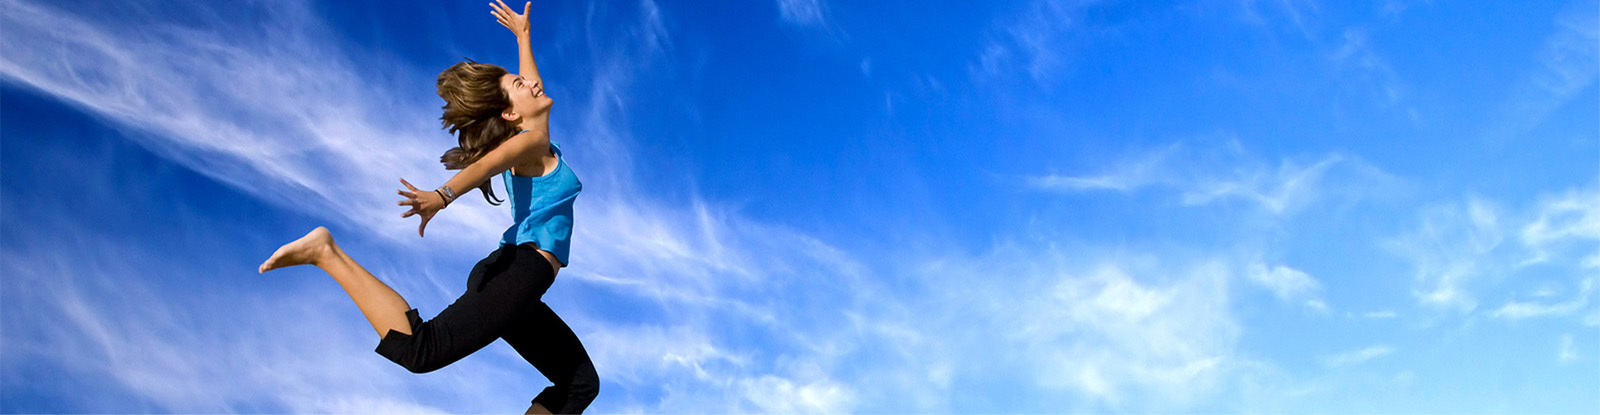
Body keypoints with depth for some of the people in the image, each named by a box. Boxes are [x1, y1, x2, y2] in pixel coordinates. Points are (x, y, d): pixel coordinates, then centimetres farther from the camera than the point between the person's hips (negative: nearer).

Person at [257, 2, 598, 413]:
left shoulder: (532, 139, 23)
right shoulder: (532, 141, -1)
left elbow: (534, 89, 41)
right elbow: (483, 165, -22)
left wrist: (523, 35, 52)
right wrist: (442, 196, -41)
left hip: (514, 281, 10)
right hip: (518, 272, -10)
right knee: (420, 350, -28)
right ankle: (327, 252, -19)